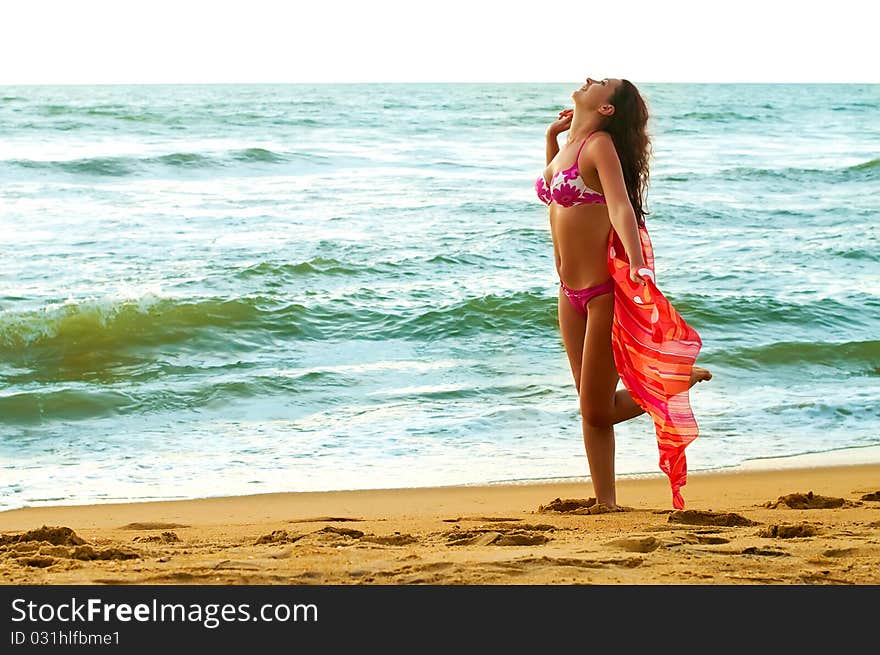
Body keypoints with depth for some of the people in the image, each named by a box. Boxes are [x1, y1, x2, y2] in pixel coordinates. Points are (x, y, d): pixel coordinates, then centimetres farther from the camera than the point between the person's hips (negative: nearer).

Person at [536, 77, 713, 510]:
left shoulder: (600, 145, -13)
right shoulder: (570, 146, 11)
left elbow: (621, 207, -28)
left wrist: (637, 262, -43)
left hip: (605, 291, -8)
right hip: (571, 293, 8)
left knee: (598, 410, -1)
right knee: (592, 411, 10)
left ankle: (678, 380, 18)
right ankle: (605, 503, 17)